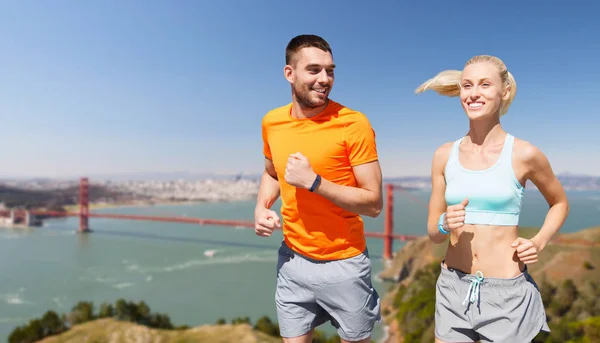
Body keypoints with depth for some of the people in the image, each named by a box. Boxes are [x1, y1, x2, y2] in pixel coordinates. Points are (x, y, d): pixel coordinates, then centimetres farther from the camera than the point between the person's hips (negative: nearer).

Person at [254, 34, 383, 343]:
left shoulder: (353, 124, -16)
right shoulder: (272, 122, -1)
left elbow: (373, 203, -16)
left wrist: (313, 181, -25)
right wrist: (261, 207, -1)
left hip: (343, 264, -3)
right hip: (292, 260, 4)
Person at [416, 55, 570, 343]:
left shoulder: (524, 154, -8)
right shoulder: (444, 155, -1)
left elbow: (560, 203, 11)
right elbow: (433, 234, 4)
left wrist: (539, 243, -5)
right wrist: (445, 225, -18)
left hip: (506, 292, -2)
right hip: (453, 288, 2)